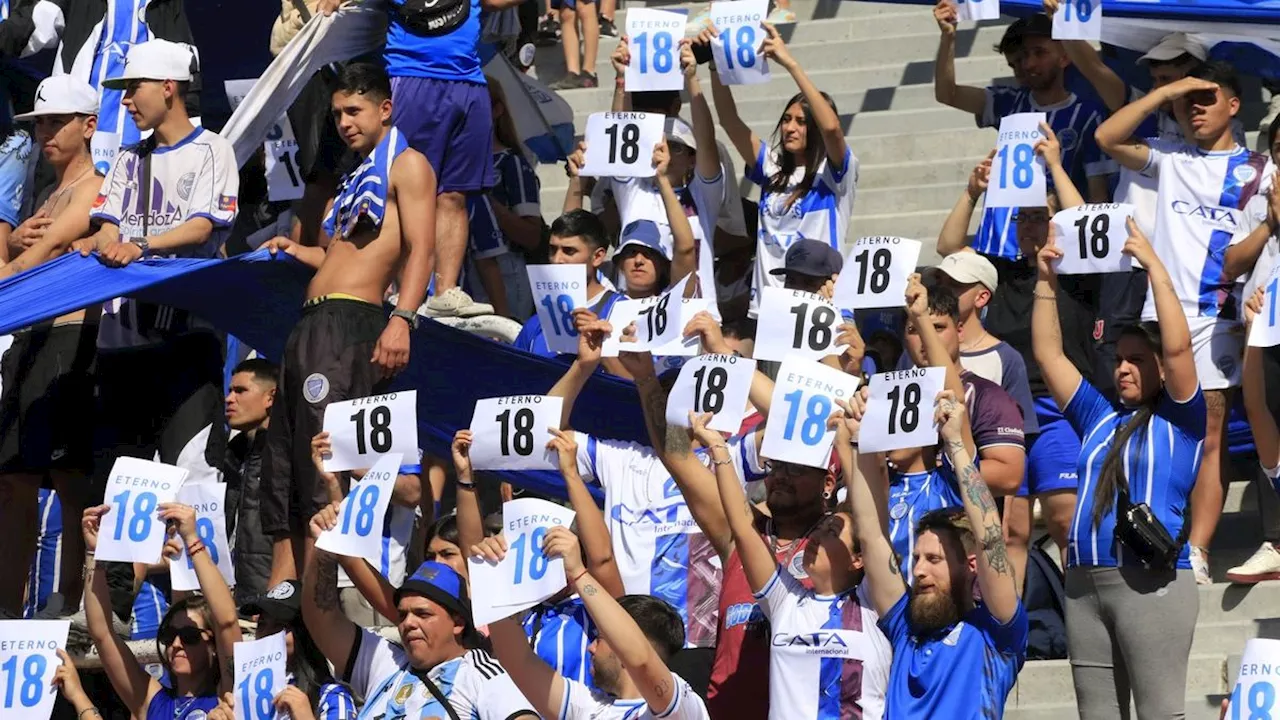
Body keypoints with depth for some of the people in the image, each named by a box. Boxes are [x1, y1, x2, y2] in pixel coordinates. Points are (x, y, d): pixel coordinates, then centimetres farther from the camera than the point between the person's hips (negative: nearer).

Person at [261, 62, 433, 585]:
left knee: (323, 460, -17)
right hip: (312, 325, 10)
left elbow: (419, 251, -12)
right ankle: (280, 589, 3)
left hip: (350, 324, -10)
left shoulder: (407, 165, -1)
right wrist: (296, 252, 22)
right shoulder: (361, 177, 27)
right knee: (284, 455, 4)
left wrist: (402, 320, -23)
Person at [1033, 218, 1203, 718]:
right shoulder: (1099, 417, 20)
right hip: (1085, 583, 6)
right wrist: (1046, 283, 11)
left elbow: (1177, 346, -10)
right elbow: (1048, 355, 19)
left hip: (1152, 582, -6)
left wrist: (1154, 266, -8)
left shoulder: (1178, 419, 5)